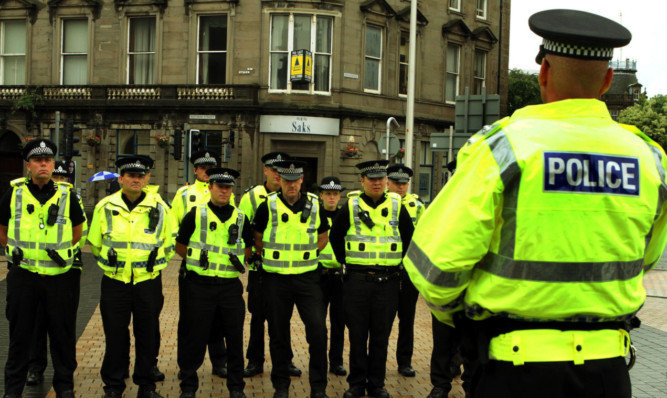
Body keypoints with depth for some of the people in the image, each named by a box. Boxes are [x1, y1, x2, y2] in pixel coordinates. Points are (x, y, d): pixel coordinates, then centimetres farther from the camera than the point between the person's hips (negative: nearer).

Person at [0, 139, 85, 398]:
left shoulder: (67, 195, 1)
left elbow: (78, 230, 14)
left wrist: (63, 251, 10)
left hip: (59, 277, 0)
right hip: (22, 275, 0)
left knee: (62, 333, 8)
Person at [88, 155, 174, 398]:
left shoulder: (159, 208, 1)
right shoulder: (105, 207, 2)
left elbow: (169, 246, 11)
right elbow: (94, 244, 13)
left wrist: (153, 264, 9)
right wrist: (111, 262, 13)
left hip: (148, 282, 0)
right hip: (114, 282, 0)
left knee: (147, 335, 8)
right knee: (115, 335, 6)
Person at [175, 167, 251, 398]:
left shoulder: (240, 218, 8)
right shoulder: (195, 214, 1)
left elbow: (249, 247, 19)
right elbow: (179, 246, 8)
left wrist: (238, 258, 6)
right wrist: (197, 258, 1)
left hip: (230, 286, 2)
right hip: (199, 285, -2)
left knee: (235, 336, 7)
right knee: (195, 337, 4)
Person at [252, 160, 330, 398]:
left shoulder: (315, 205, 2)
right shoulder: (267, 206, -3)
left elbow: (323, 237, 15)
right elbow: (258, 239, 9)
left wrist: (306, 256, 6)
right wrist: (272, 258, 5)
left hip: (308, 278, 1)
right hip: (276, 279, 0)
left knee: (318, 330, -6)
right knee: (278, 333, 8)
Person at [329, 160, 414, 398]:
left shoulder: (397, 206, 4)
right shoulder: (350, 206, 1)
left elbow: (409, 238, 13)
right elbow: (335, 236, 12)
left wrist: (399, 263, 9)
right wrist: (346, 262, 8)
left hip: (388, 280, 1)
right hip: (357, 280, -1)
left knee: (381, 335, 7)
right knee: (357, 334, 6)